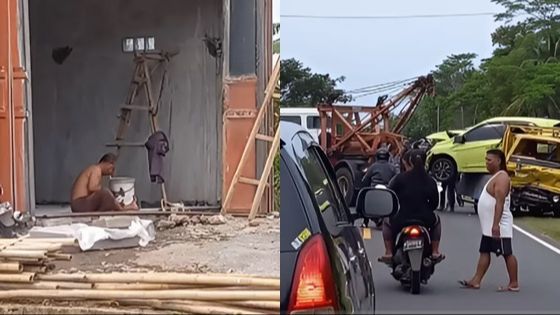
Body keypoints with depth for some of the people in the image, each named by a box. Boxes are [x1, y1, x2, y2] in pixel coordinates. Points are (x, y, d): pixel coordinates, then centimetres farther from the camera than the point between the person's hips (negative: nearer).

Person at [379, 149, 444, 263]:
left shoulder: (400, 178, -7)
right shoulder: (430, 181, 2)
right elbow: (434, 203, 8)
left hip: (401, 221, -2)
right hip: (425, 221, 2)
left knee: (387, 221, 31)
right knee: (436, 220, 36)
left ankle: (388, 253, 22)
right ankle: (435, 252, 28)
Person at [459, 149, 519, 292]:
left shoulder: (501, 177, -16)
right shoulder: (495, 177, 17)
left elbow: (500, 202, -24)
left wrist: (496, 224, -30)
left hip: (499, 226, -11)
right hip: (489, 226, 11)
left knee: (507, 254, -3)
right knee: (484, 252, 9)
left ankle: (514, 284, 2)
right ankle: (476, 281, 10)